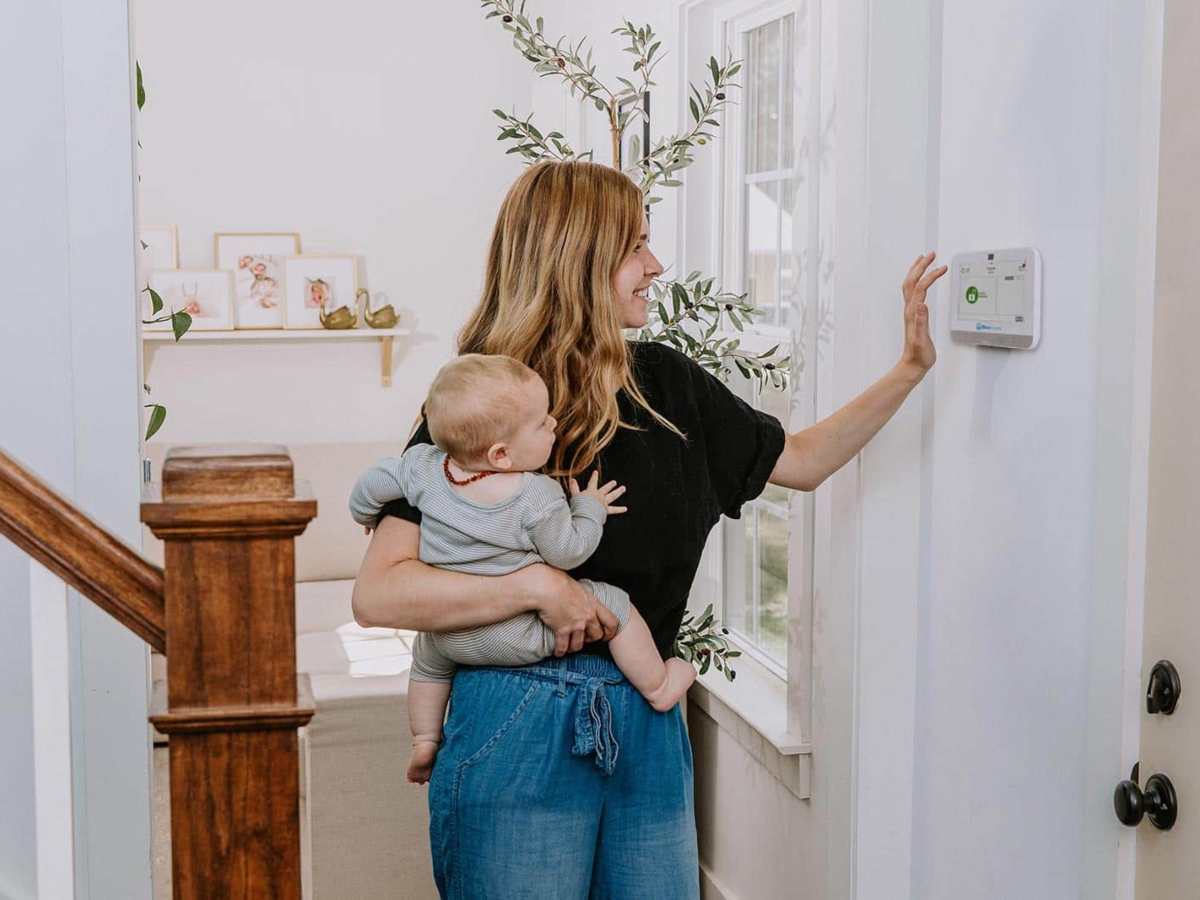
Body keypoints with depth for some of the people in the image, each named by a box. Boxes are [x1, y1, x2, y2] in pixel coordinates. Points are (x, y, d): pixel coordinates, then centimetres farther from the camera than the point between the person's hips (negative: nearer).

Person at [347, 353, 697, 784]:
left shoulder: (423, 466, -12)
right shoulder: (537, 499, -25)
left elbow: (370, 484, 0)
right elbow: (568, 553, -13)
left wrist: (366, 516, 22)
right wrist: (589, 508, 3)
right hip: (519, 639, -5)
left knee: (427, 656, 38)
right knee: (613, 603, 5)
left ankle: (424, 742, 38)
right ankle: (657, 686, 17)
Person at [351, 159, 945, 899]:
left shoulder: (667, 385, 6)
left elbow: (801, 460, 19)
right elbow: (377, 593, -17)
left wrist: (912, 368, 13)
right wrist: (537, 587, -24)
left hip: (648, 726, 6)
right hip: (519, 727, -5)